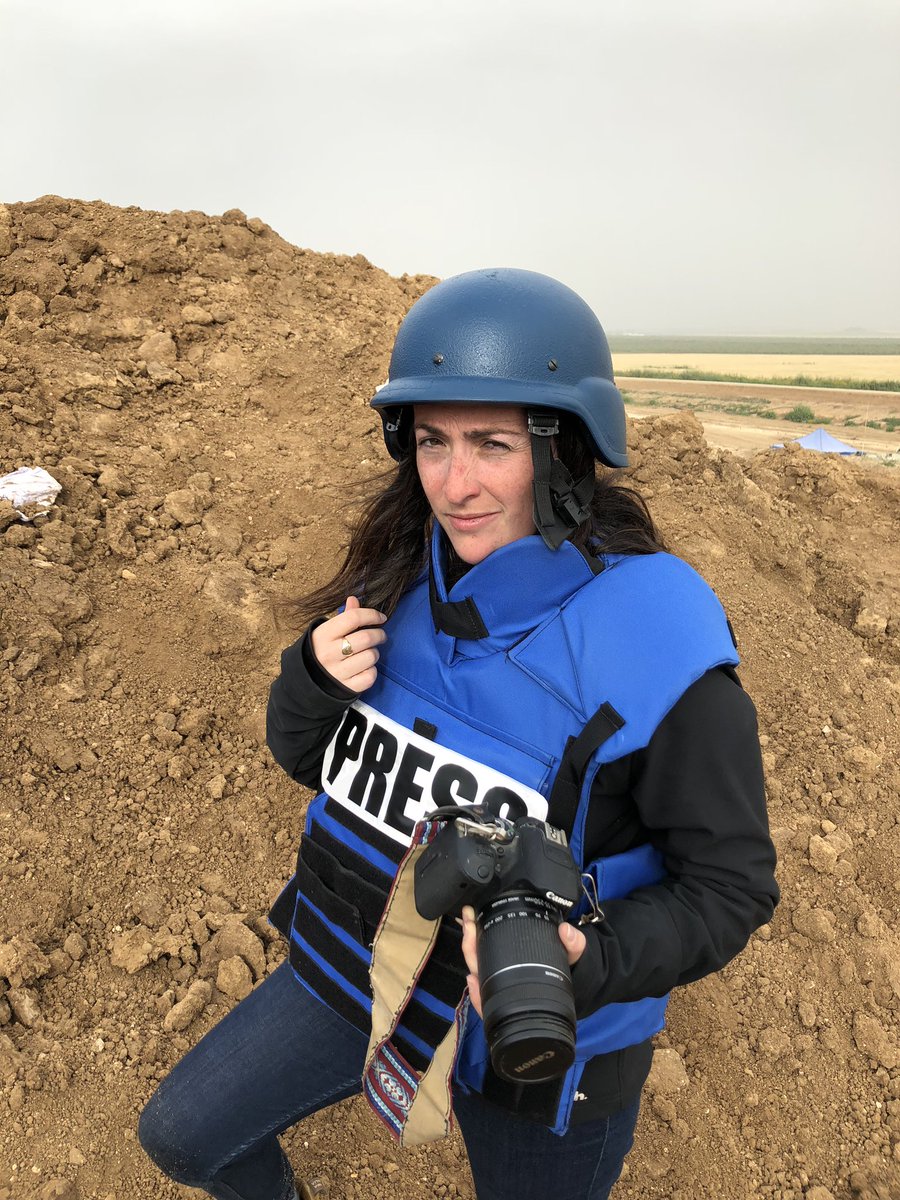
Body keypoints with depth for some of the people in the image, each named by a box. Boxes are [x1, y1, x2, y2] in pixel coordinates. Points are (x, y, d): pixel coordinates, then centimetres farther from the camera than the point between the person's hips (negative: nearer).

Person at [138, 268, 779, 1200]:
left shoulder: (654, 641, -28)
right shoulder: (401, 581, -11)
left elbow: (730, 884, -17)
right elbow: (307, 758, 0)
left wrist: (587, 963, -34)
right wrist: (317, 679, -22)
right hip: (355, 969, 5)